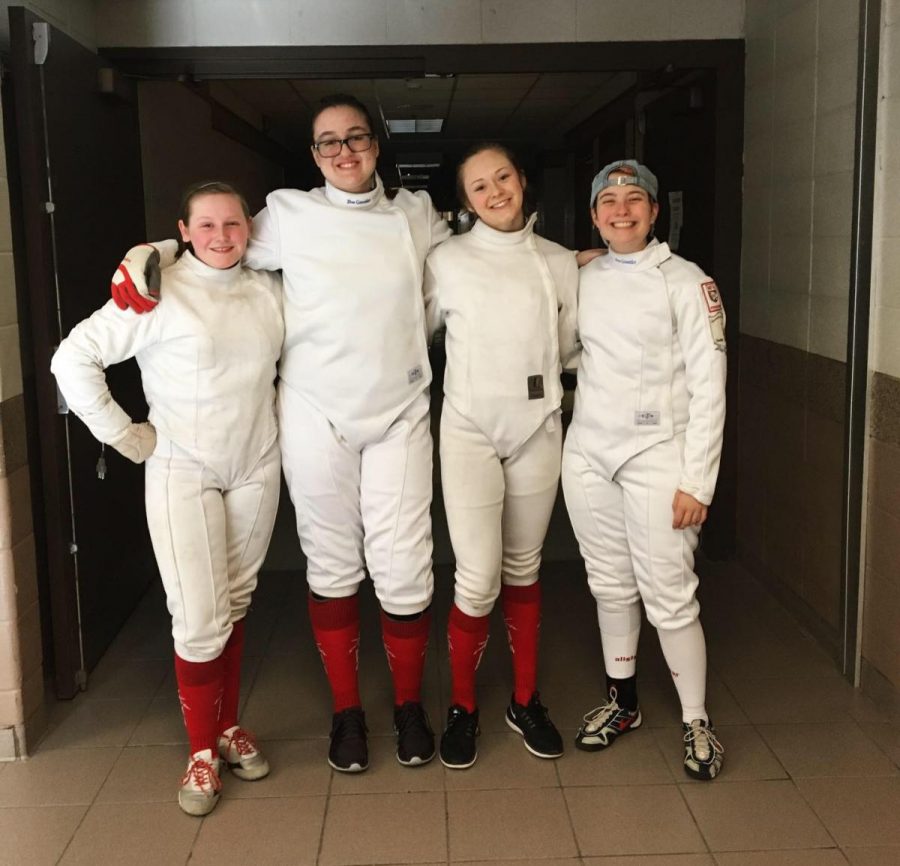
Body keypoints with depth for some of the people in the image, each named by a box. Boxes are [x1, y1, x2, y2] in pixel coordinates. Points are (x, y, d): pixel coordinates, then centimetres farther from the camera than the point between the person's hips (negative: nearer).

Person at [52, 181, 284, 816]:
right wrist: (123, 434, -12)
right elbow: (73, 358, -13)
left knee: (236, 604, 14)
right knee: (200, 620, -6)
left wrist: (276, 416, 10)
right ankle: (202, 752, 14)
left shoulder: (269, 291, 3)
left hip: (257, 469, 5)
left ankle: (229, 725, 32)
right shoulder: (160, 294, -12)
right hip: (183, 473, -4)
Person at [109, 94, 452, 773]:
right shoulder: (289, 215, 3)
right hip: (317, 416, -1)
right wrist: (145, 259, -3)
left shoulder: (416, 214, 9)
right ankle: (347, 711, 27)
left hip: (399, 416, 1)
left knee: (404, 569, -2)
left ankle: (410, 705, 23)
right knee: (332, 565, 8)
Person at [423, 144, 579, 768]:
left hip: (538, 430, 3)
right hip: (470, 431, -2)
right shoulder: (448, 260, -1)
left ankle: (526, 701, 30)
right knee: (477, 582, -6)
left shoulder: (560, 263, 6)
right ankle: (463, 708, 17)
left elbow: (571, 347, 14)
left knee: (523, 570, 14)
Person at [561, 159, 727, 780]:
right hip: (588, 455, 5)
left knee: (670, 597, -3)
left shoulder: (685, 282, -6)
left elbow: (709, 386, -9)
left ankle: (697, 722, 13)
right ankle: (623, 701, 31)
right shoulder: (584, 278, 9)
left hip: (655, 459, -5)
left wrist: (698, 480, -13)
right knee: (610, 585, 14)